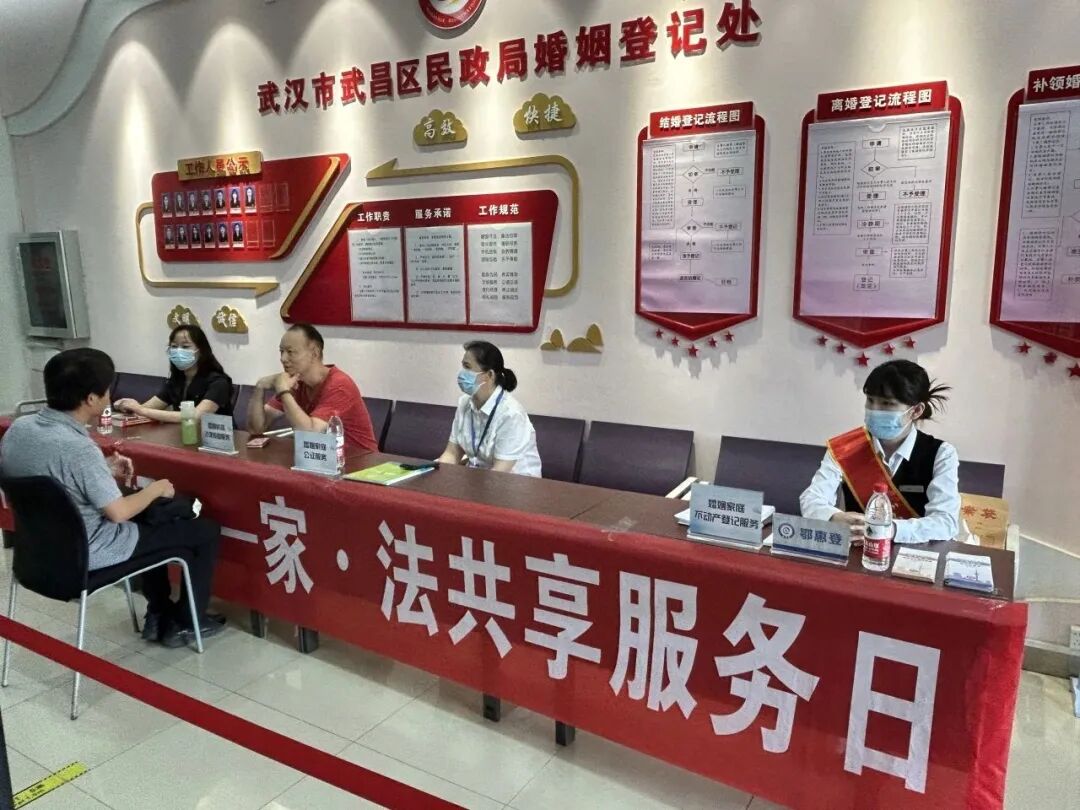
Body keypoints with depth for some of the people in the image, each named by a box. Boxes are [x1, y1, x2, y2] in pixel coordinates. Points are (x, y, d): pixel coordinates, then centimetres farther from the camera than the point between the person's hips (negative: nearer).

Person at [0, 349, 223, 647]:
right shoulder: (77, 448, -31)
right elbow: (118, 512, -25)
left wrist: (105, 470, 6)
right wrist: (156, 489, -7)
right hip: (86, 554, -9)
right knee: (207, 530, 2)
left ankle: (159, 614, 34)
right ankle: (186, 622, 18)